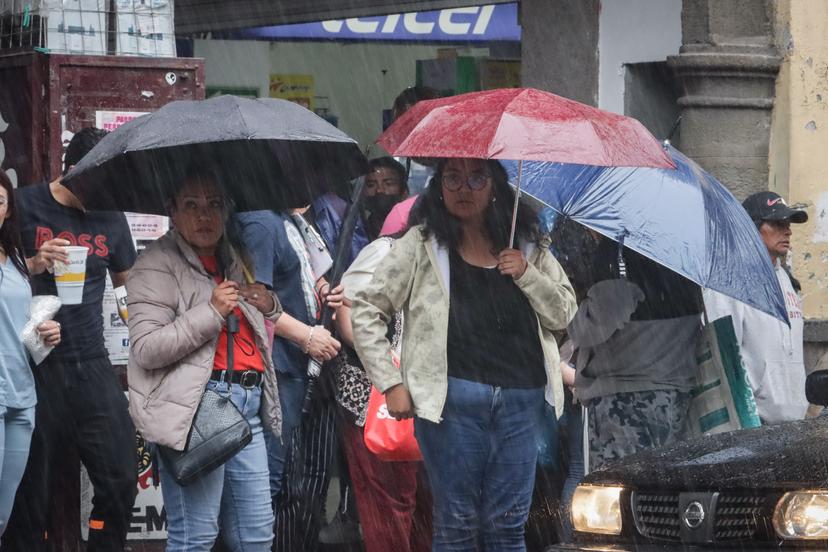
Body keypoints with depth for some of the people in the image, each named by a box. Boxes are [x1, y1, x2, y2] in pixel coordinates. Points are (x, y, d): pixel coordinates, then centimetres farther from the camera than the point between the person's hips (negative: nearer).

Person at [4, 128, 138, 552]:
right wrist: (34, 265, -16)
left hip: (92, 367, 4)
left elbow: (127, 284, 24)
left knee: (120, 481, -3)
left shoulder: (110, 217, 10)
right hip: (37, 368, -4)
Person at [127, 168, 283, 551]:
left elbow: (255, 333, 39)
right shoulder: (158, 265, -4)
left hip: (249, 405, 8)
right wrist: (211, 312, -17)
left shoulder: (234, 262, 21)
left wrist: (268, 306, 15)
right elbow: (146, 348, -15)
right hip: (196, 408, -8)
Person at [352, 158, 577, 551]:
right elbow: (366, 312, 3)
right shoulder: (421, 245, 2)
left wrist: (527, 275, -5)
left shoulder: (526, 246, 12)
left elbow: (564, 313, 12)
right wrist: (391, 384, -3)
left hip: (521, 399, 3)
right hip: (453, 398, -3)